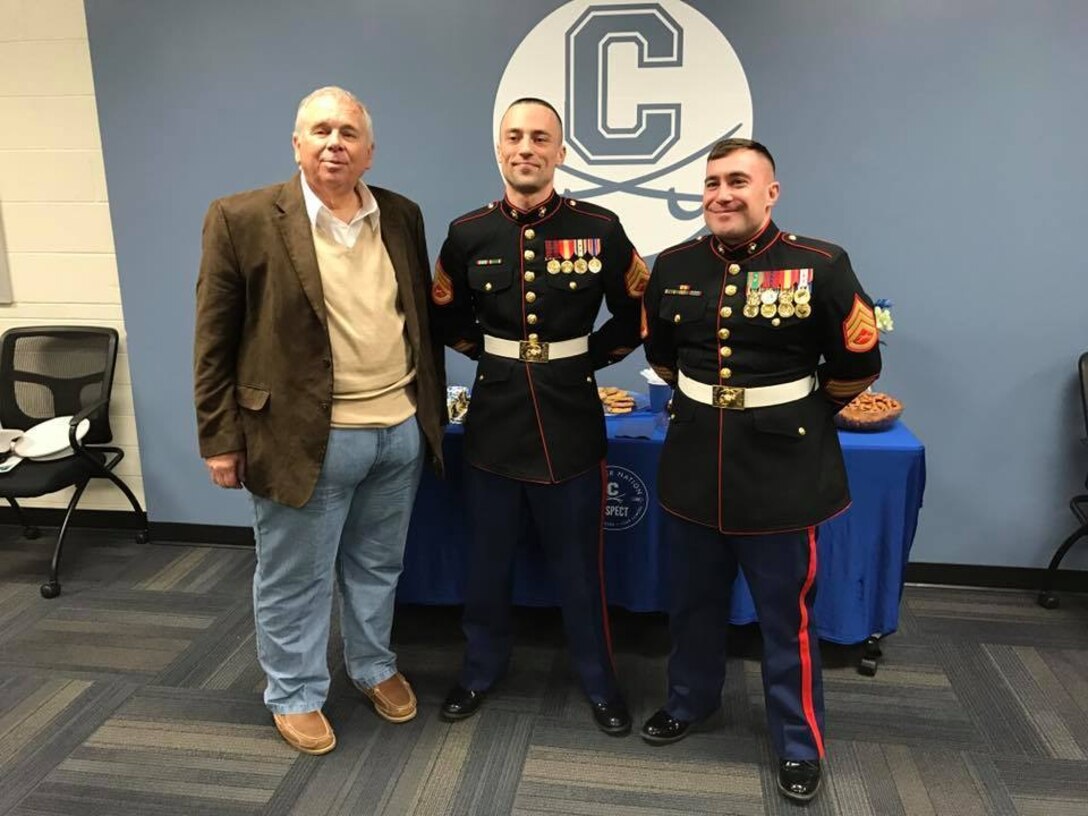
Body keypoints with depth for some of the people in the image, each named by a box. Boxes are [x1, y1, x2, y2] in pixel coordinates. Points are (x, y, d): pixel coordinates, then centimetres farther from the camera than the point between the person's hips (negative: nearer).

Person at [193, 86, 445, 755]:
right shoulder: (243, 219, -8)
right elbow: (215, 340, -6)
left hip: (401, 431, 5)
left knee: (378, 566, 21)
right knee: (295, 578, 13)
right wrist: (222, 439, -7)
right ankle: (296, 695, 35)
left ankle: (375, 667, 43)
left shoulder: (402, 216, 6)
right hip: (304, 438, -4)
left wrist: (433, 409, 12)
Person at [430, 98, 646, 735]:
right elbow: (446, 316, 15)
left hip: (572, 422, -2)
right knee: (488, 558, 16)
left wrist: (590, 357, -1)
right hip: (494, 421, 2)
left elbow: (637, 311, 5)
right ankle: (483, 667, 39)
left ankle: (599, 680, 33)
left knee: (580, 563, 11)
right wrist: (486, 351, 4)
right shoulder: (468, 233, 0)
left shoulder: (600, 229, -5)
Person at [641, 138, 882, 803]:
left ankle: (800, 742, 32)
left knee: (787, 616, 10)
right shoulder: (675, 266, 1)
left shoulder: (821, 267, -11)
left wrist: (802, 414, 6)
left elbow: (859, 361, 0)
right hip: (694, 467, 4)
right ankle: (691, 700, 45)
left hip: (784, 471, -4)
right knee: (694, 600, 20)